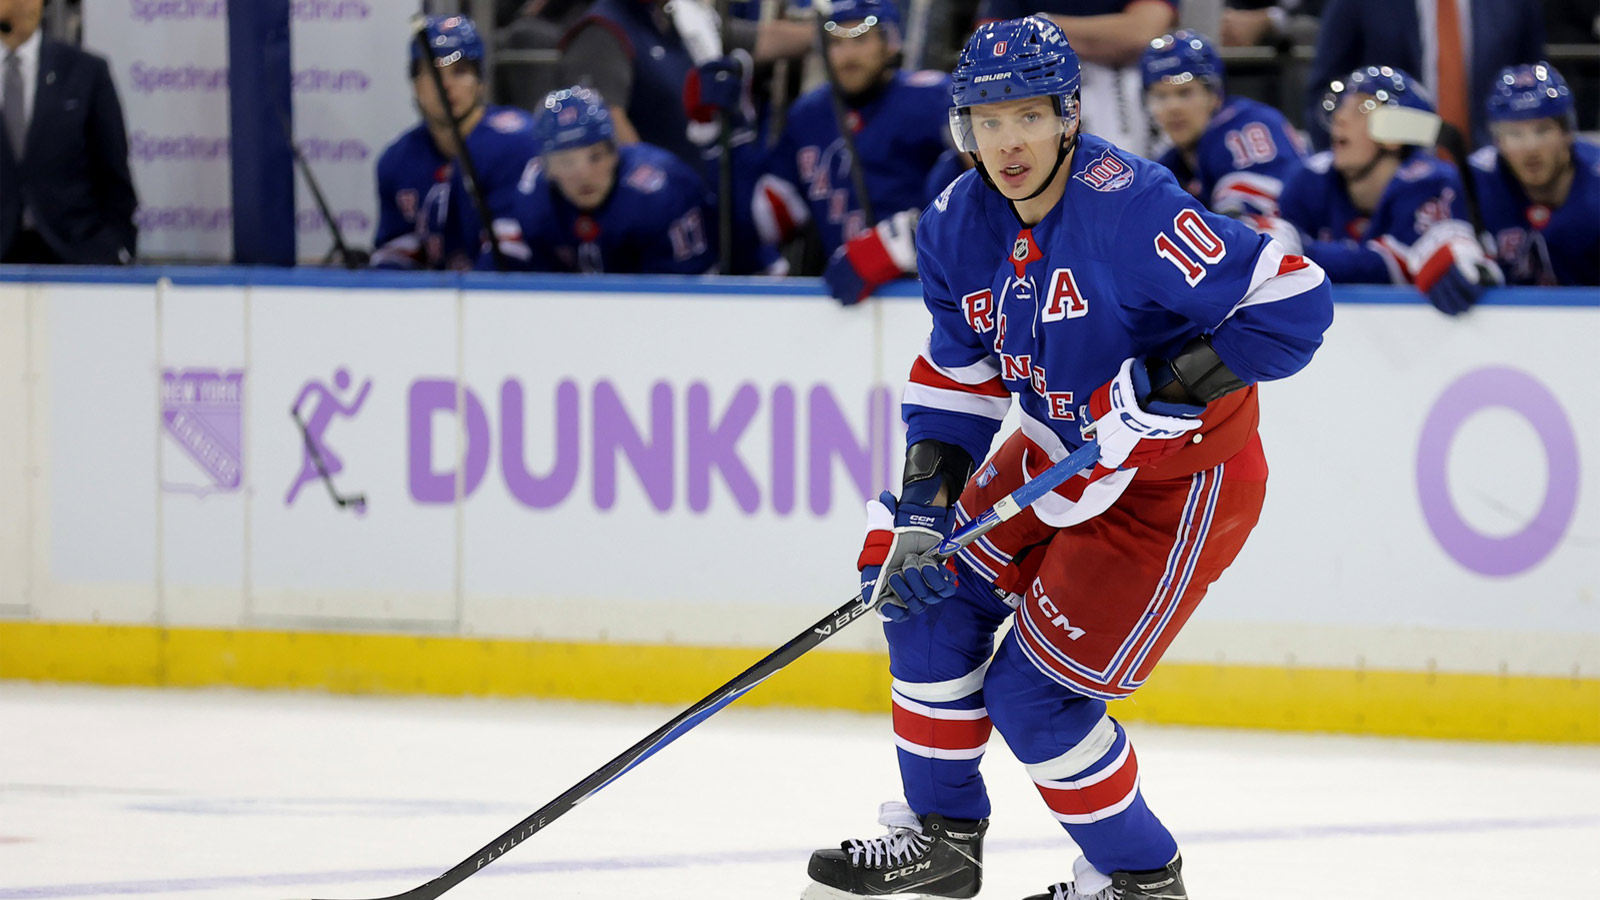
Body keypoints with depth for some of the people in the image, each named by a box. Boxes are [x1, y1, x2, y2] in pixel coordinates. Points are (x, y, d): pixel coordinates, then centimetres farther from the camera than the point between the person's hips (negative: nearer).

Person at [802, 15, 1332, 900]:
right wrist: (922, 504, -4)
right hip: (1063, 452, 8)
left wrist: (1173, 385, -31)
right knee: (927, 586, 5)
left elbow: (1295, 301, -29)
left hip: (1183, 480, -8)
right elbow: (955, 376, 7)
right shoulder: (962, 223, -3)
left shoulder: (1129, 206, -28)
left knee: (1033, 693, -9)